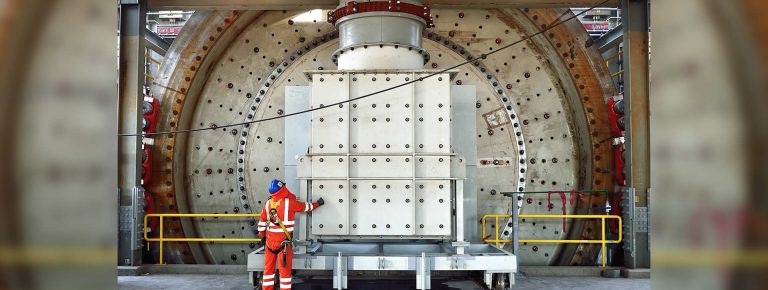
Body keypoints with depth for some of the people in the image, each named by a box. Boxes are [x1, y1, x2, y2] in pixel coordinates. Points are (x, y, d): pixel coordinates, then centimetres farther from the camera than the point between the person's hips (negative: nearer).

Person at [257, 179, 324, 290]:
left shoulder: (268, 203, 3)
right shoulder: (289, 202, -12)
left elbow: (262, 221, 9)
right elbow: (305, 207, 2)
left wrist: (262, 236, 21)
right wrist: (317, 203, 20)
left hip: (270, 240, 5)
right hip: (283, 241, -5)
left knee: (268, 267, 12)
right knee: (285, 269, 2)